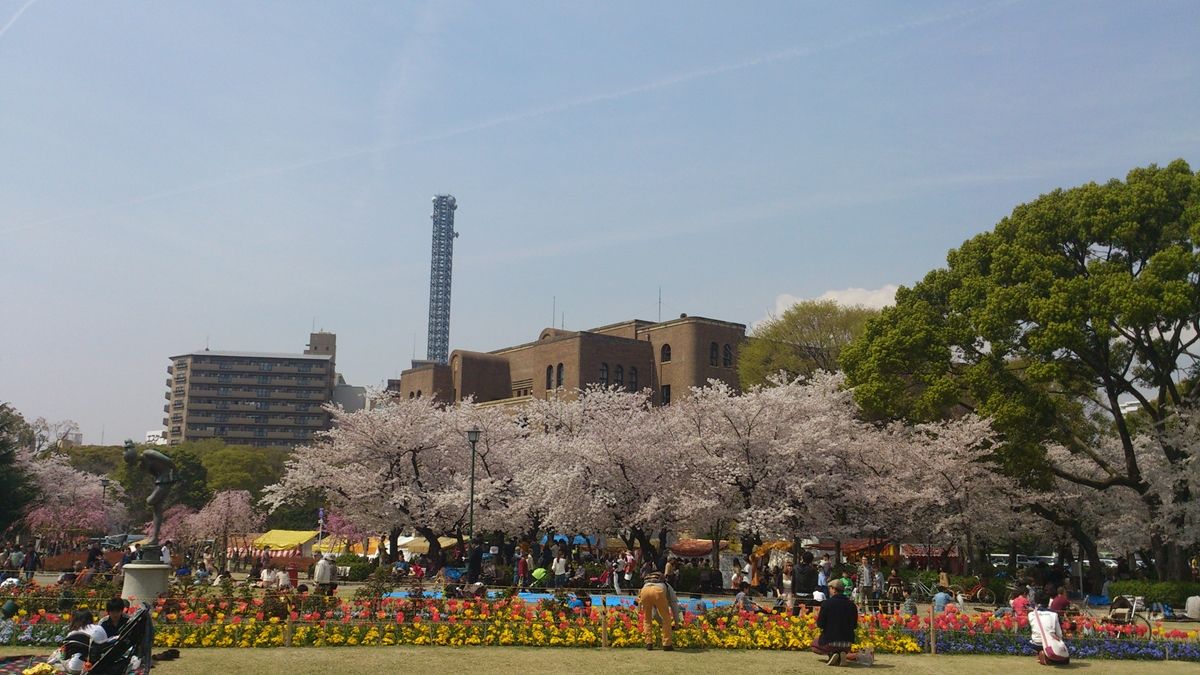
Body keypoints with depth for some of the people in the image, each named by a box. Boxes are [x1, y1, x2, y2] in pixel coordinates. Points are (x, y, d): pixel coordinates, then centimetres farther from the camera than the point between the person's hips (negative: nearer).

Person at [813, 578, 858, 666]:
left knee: (815, 644, 28)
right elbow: (854, 626, 7)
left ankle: (831, 654, -1)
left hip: (830, 641, -4)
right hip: (847, 643, 4)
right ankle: (842, 653, 4)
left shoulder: (827, 603, -13)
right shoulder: (851, 605, -2)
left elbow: (820, 624, -9)